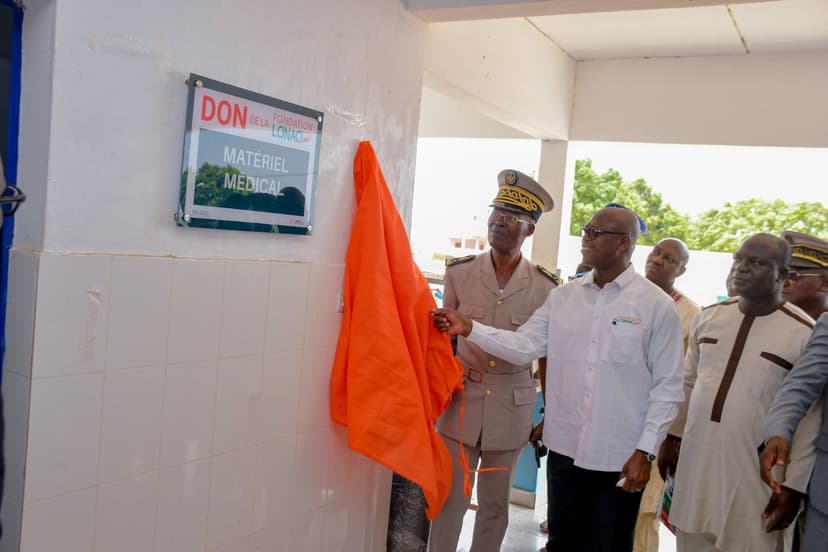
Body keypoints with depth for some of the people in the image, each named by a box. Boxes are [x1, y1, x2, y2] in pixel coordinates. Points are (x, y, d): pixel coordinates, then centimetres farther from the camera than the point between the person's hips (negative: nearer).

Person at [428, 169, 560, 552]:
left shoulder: (545, 286, -5)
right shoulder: (459, 272, -4)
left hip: (512, 408, 0)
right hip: (461, 401, 0)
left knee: (495, 505, 15)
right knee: (448, 500, 6)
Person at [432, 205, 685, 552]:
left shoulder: (658, 305, -6)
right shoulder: (562, 296, 5)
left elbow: (667, 387, -5)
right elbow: (523, 346, -1)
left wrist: (645, 452, -9)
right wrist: (469, 328, -13)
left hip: (620, 457, -3)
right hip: (565, 447, 4)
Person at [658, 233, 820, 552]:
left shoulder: (805, 334, -9)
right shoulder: (708, 317, 5)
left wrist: (794, 486, -8)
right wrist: (672, 438, 13)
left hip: (755, 473, -4)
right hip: (695, 462, 4)